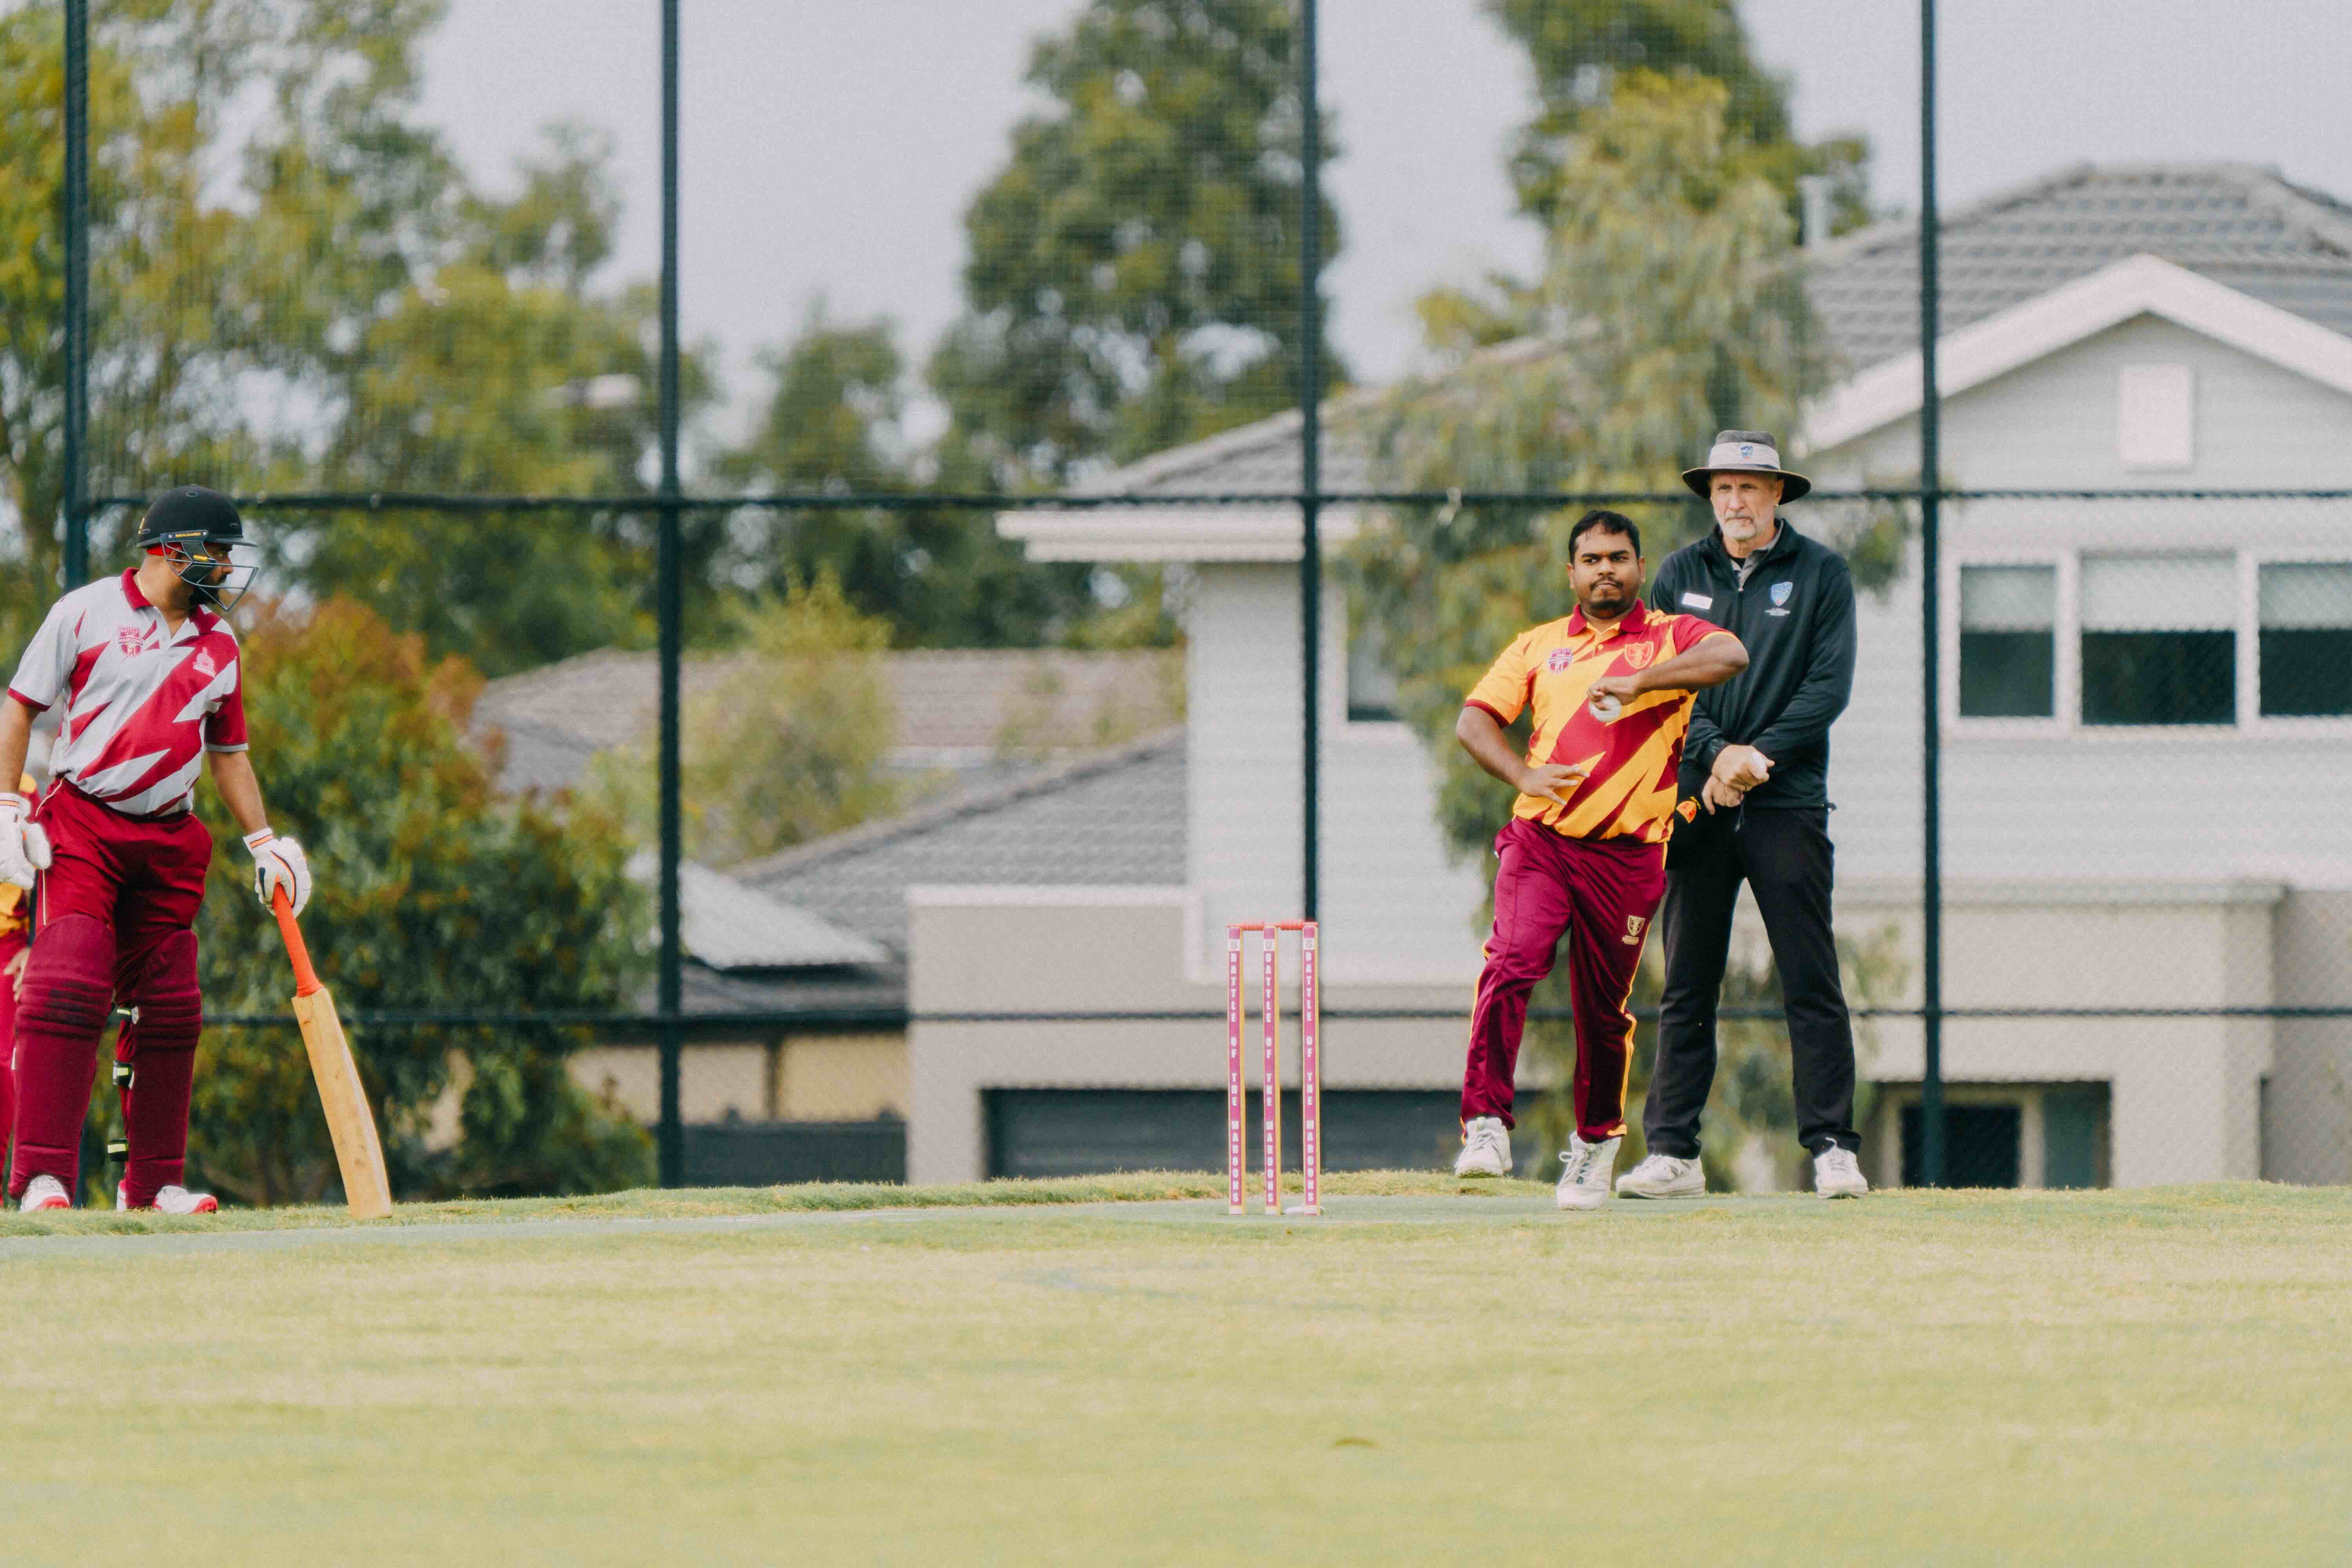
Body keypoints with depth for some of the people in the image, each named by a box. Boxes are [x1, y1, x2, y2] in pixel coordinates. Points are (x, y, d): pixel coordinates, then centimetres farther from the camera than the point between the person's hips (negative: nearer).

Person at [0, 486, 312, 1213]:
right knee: (68, 990, -19)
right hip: (79, 831, -6)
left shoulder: (218, 642, 13)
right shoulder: (86, 613, -2)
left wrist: (263, 841, 14)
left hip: (170, 841, 6)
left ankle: (153, 1183, 14)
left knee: (171, 1011, 4)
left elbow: (228, 750, 22)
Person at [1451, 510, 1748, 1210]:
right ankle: (1485, 1126, -22)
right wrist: (1524, 776, -9)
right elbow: (1473, 721, 10)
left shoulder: (1670, 638, 8)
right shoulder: (1538, 646, 16)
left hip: (1626, 856, -1)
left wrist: (1638, 682, -25)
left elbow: (1731, 657, -14)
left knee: (1604, 1009, 5)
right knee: (1511, 967, -21)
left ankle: (1596, 1143, 26)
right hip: (1539, 840, 1)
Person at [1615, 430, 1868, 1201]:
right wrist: (1715, 754, -12)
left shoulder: (1821, 574, 3)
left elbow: (1829, 686, -4)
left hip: (1788, 804, -3)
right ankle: (1672, 1152, 4)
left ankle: (1831, 1149, -6)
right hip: (1699, 806, 3)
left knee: (1811, 985, -6)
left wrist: (1756, 756, -13)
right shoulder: (1680, 575, 11)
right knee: (1686, 986, 3)